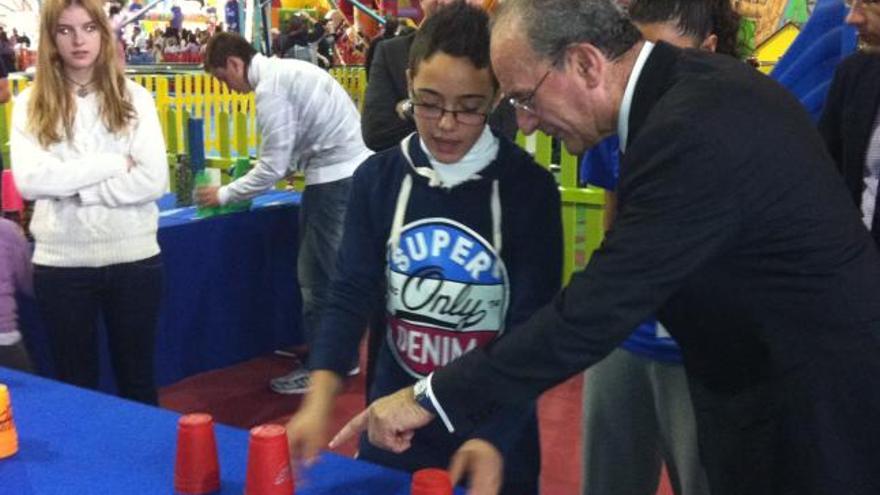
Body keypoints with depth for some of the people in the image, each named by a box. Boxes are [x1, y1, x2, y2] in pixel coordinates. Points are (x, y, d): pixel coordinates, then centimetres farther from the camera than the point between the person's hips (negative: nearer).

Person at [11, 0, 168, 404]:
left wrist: (71, 185, -13)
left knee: (137, 380, 14)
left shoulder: (134, 98, 0)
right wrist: (115, 162, -14)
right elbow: (29, 180, -13)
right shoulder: (30, 105, 1)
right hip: (60, 264, 1)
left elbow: (154, 181, -10)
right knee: (75, 384, 14)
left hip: (133, 258, 0)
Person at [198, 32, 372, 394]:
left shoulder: (270, 88, -15)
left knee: (319, 275, -1)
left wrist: (223, 195, -3)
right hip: (350, 168, 10)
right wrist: (254, 185, 17)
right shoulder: (285, 71, 15)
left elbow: (273, 166, -14)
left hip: (336, 176, -10)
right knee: (332, 271, 16)